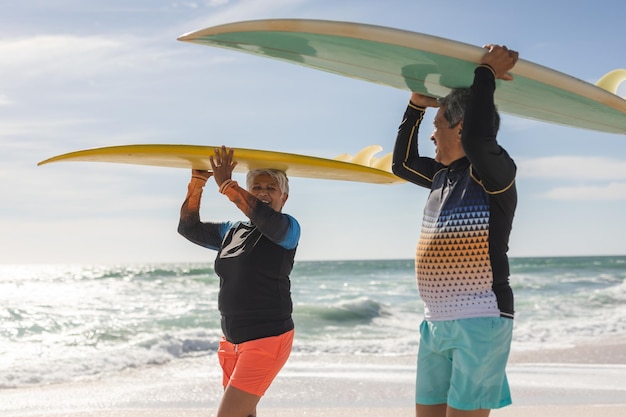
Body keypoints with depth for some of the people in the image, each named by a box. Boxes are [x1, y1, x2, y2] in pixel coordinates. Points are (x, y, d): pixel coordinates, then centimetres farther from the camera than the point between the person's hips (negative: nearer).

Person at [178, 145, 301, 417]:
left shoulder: (288, 229, -7)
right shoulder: (231, 231, 13)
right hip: (232, 340, 8)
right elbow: (189, 228, 14)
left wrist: (226, 184, -25)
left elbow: (266, 218, -29)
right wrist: (198, 180, 5)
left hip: (268, 338, -8)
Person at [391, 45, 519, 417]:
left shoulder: (494, 172, -10)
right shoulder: (444, 175, 14)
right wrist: (416, 107, 22)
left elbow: (477, 138, -31)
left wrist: (486, 74, -18)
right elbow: (402, 164, 30)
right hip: (437, 323, 9)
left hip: (481, 320, -9)